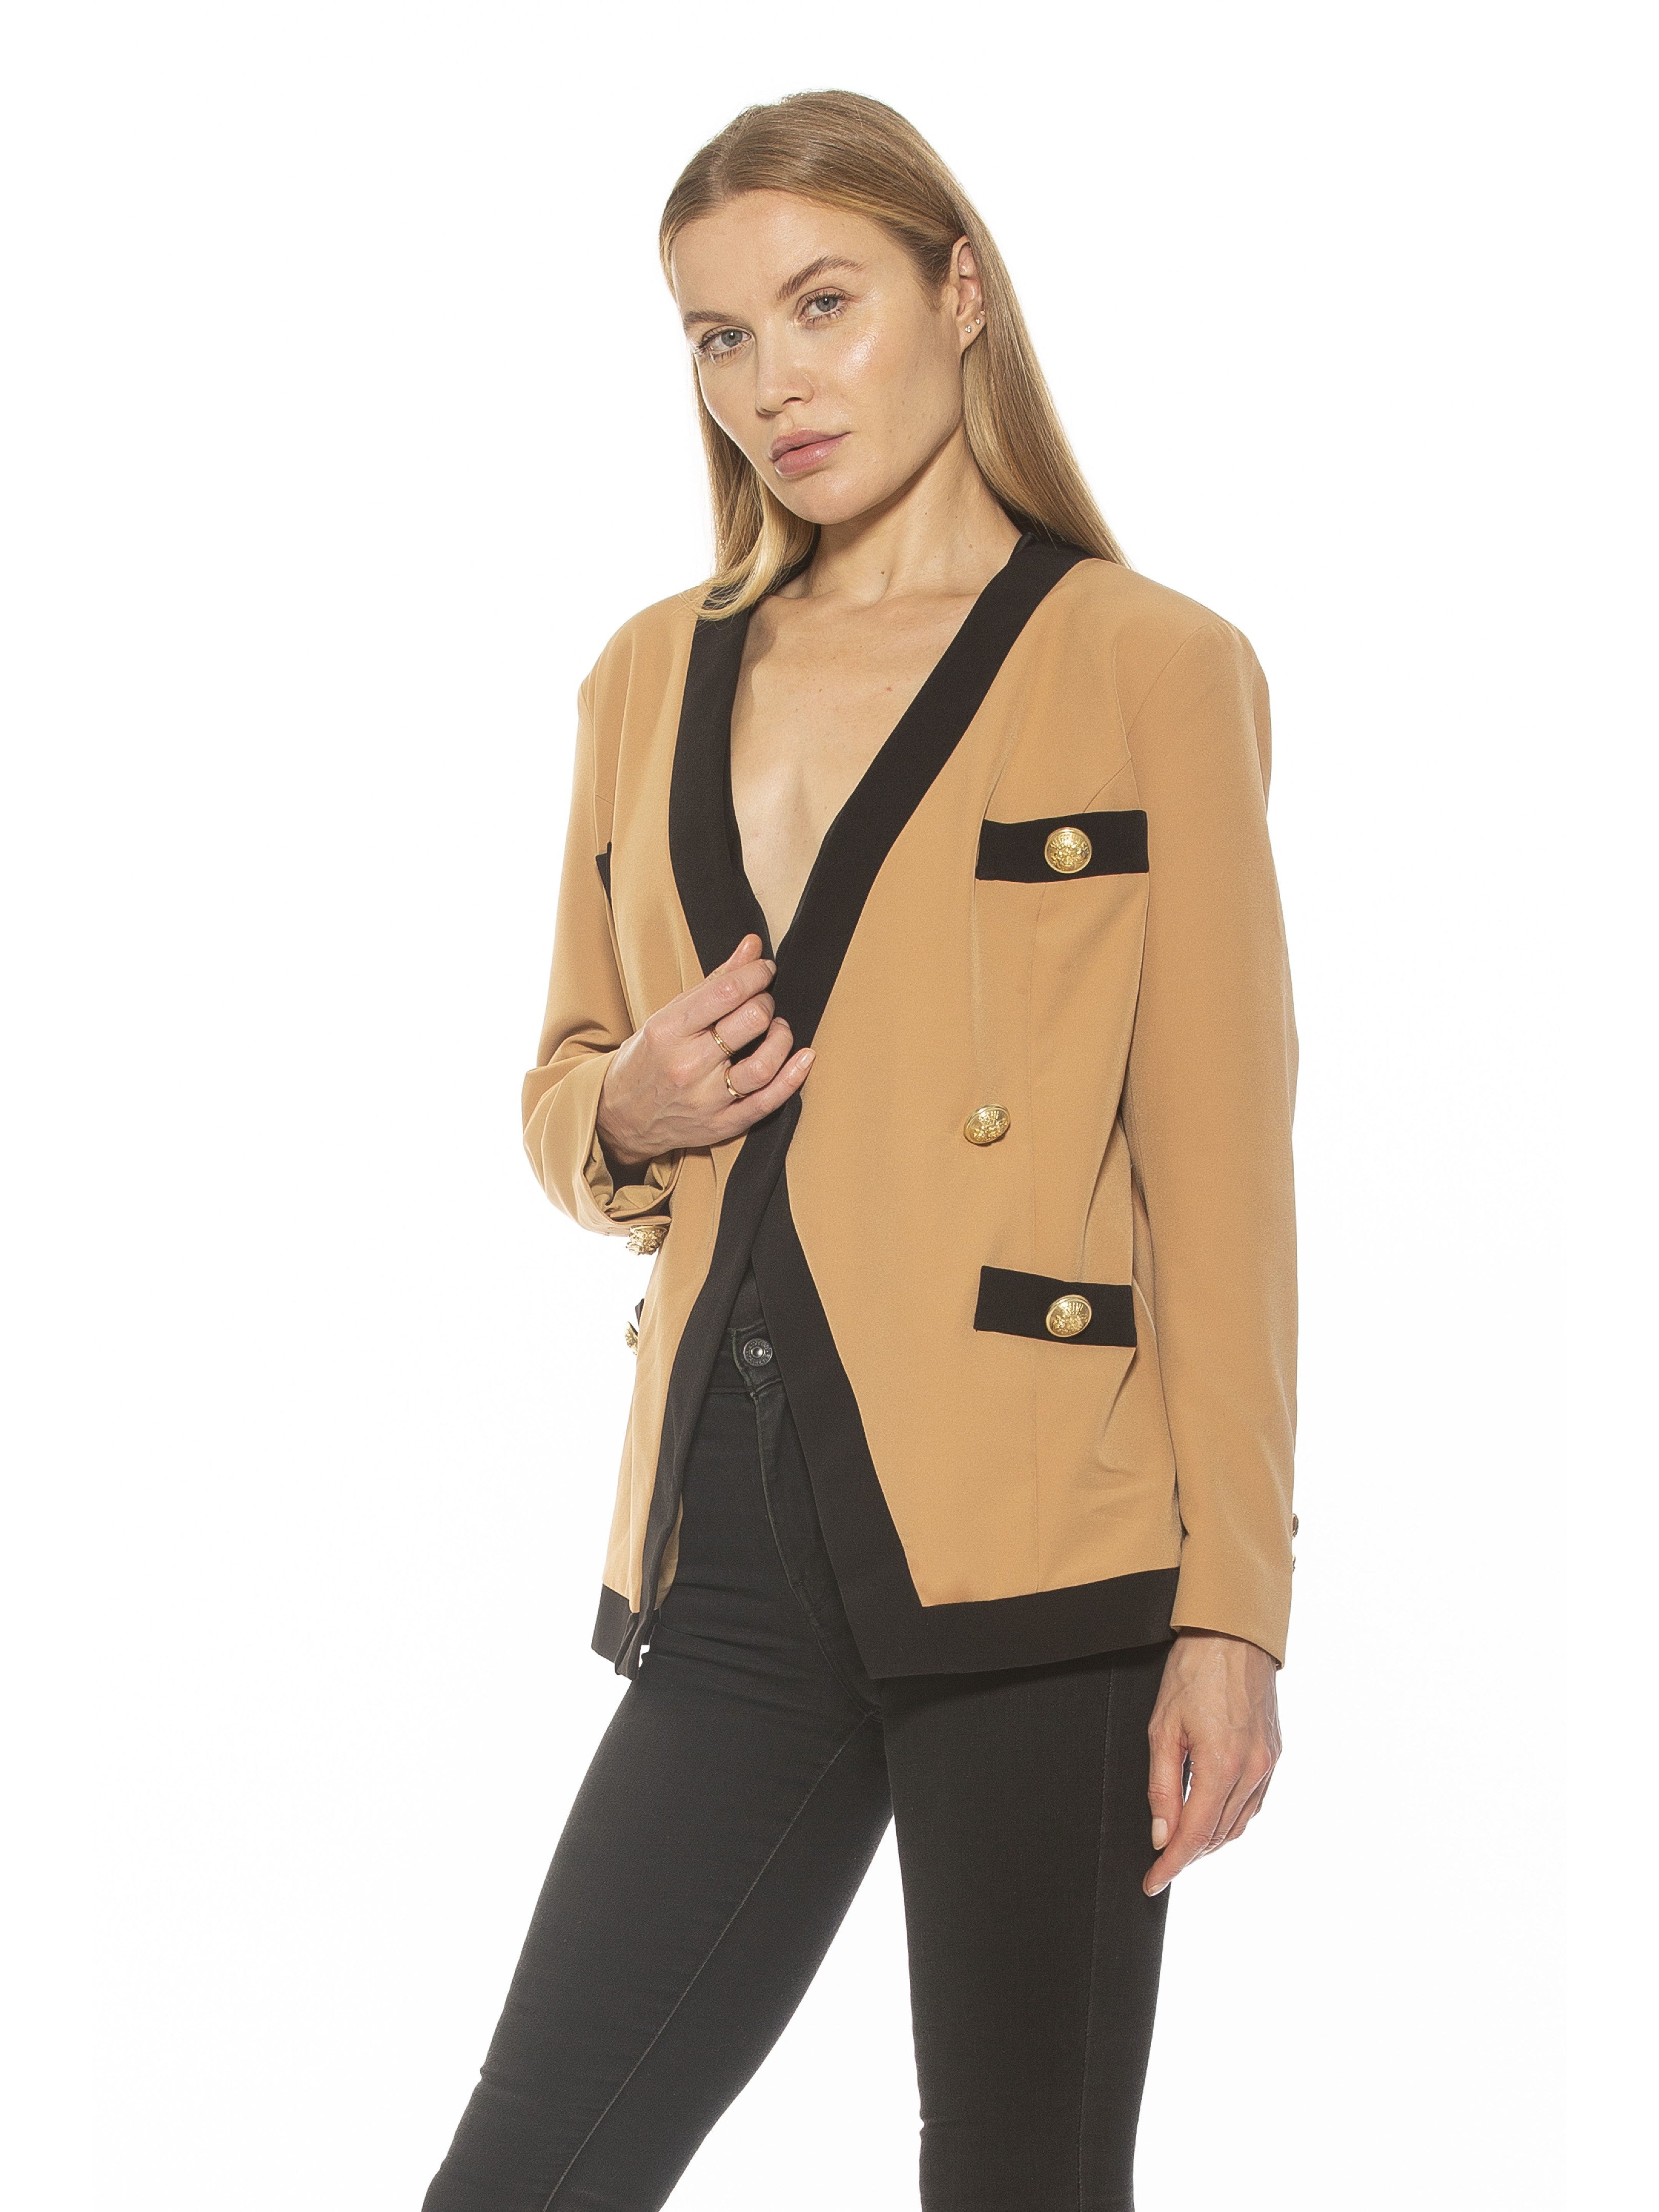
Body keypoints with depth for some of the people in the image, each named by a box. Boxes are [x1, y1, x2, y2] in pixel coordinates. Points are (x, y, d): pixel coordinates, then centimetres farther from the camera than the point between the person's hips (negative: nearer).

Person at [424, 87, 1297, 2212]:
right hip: (735, 1542, 5)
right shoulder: (655, 678, 14)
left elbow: (1220, 1171, -3)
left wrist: (1230, 1607, -8)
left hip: (1029, 1548, -4)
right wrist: (627, 1116, -1)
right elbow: (563, 1090, 23)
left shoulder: (1147, 667, -1)